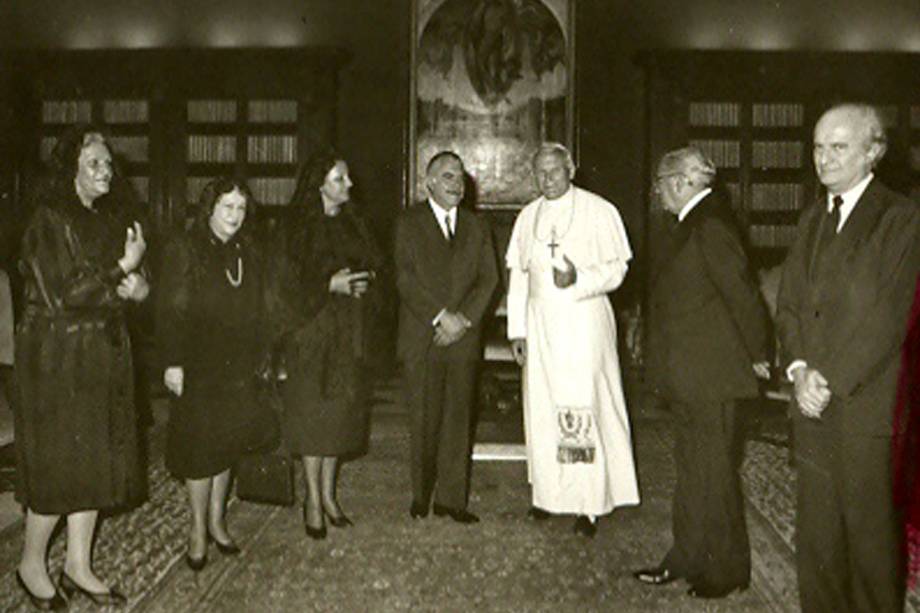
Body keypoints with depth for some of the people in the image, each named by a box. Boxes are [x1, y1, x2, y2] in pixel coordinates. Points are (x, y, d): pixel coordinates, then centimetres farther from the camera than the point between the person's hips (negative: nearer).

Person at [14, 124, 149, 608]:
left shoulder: (111, 218, 11)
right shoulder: (50, 220, -11)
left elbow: (133, 283, 15)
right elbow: (62, 295, -19)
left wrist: (137, 286, -8)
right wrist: (122, 270, -17)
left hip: (104, 353, 7)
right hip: (58, 355, -7)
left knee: (97, 458, 10)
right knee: (60, 462, 0)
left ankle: (78, 565, 23)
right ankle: (31, 565, 21)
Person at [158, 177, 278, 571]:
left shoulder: (248, 253, 11)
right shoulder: (184, 251, -6)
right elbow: (170, 311, -10)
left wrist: (261, 356, 9)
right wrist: (172, 362, -16)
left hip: (238, 367, 5)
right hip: (198, 368, -5)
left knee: (228, 443, 12)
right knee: (200, 446, 0)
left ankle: (216, 520, 27)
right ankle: (198, 530, 16)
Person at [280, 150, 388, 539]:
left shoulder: (352, 223, 10)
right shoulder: (301, 229, -7)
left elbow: (376, 264, 13)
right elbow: (291, 284, -10)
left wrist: (366, 281, -8)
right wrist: (331, 285, -21)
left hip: (349, 335, 5)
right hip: (314, 334, -5)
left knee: (340, 413, 9)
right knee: (314, 413, 0)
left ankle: (328, 494, 21)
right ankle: (313, 500, 12)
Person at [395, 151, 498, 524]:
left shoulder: (476, 228, 15)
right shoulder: (409, 223, 4)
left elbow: (488, 279, 7)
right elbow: (406, 279, -6)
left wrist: (463, 319, -8)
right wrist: (441, 316, -14)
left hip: (463, 338, 3)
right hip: (421, 339, -3)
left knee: (458, 419, 3)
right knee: (424, 421, 2)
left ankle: (451, 499, 12)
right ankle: (421, 496, 17)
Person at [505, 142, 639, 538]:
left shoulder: (598, 211, -2)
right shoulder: (528, 216, 12)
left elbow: (616, 269, -3)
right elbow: (518, 276, 13)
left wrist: (578, 279, -22)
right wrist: (516, 330, 7)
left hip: (584, 322, -4)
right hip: (540, 324, 5)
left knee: (583, 409, -7)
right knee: (542, 409, 6)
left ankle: (590, 504, 2)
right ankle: (549, 494, 17)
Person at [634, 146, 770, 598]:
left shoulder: (711, 225, -18)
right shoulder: (697, 223, 13)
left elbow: (742, 293, -20)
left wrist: (757, 354, -9)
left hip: (711, 375, -10)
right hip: (690, 375, 10)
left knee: (714, 471, 3)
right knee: (691, 467, 17)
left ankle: (728, 569, 20)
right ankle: (687, 557, 30)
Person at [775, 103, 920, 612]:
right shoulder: (811, 221, 14)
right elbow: (789, 303, 10)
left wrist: (830, 379, -14)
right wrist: (799, 370, -5)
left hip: (866, 406, -6)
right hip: (813, 403, 6)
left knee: (871, 532, 6)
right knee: (815, 533, 13)